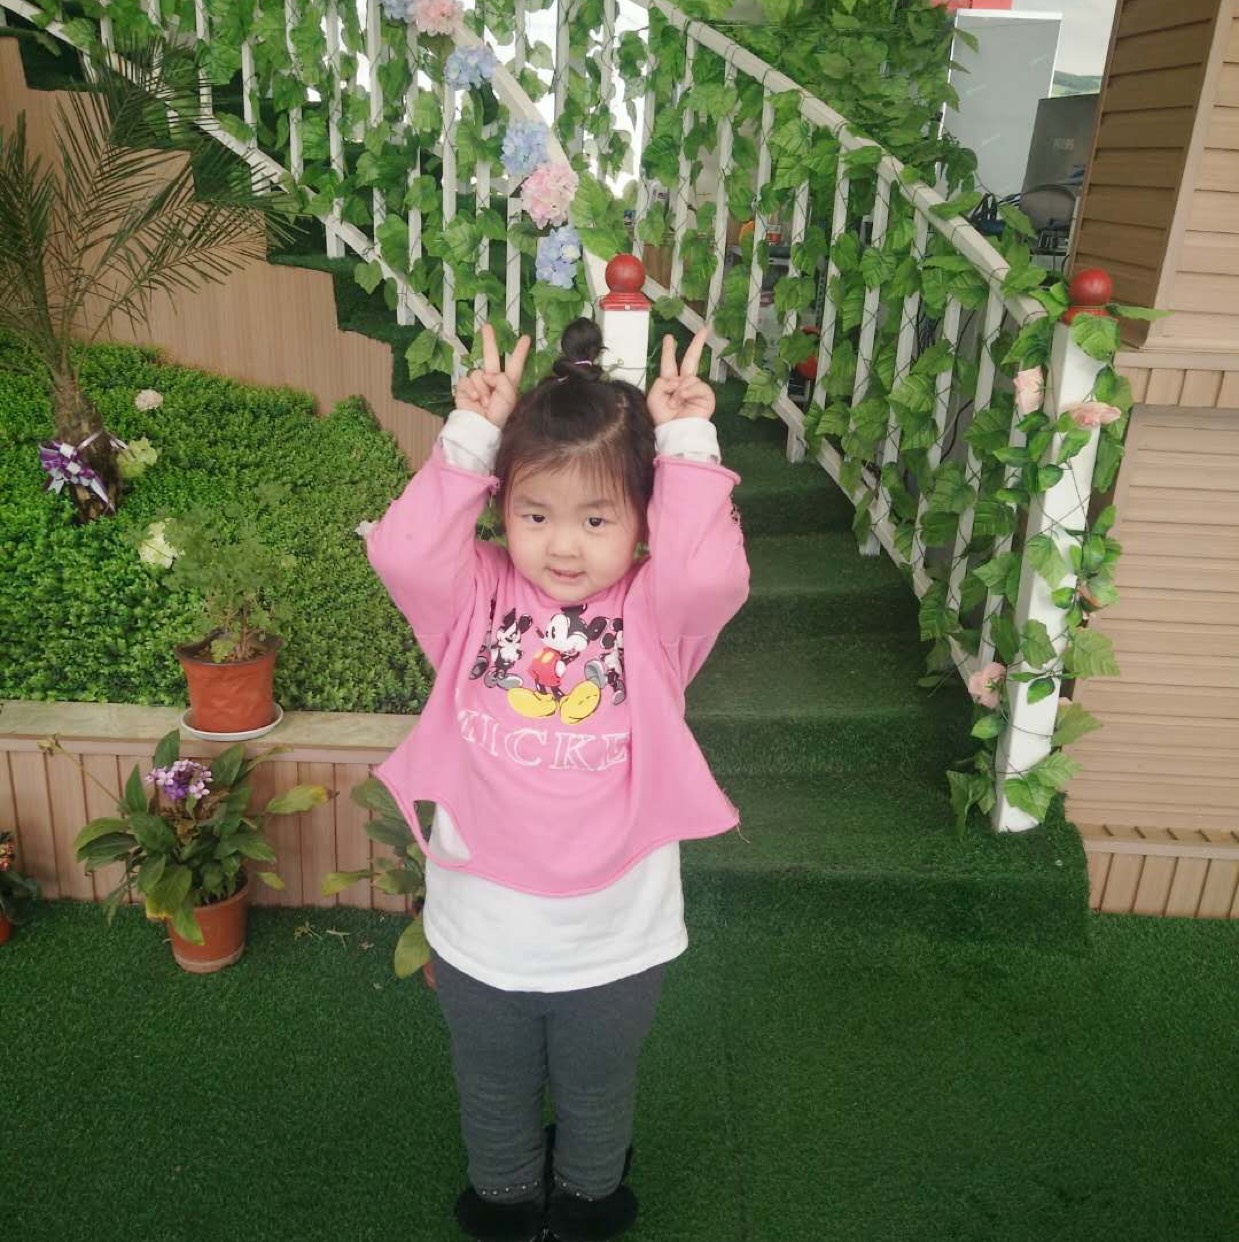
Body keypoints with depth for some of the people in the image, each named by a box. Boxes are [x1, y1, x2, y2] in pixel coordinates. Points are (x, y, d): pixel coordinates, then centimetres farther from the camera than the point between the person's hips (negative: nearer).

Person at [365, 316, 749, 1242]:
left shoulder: (653, 613, -13)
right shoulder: (476, 599, -10)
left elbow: (712, 576, -32)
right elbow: (401, 552, -26)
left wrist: (687, 444, -28)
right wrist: (472, 436, -28)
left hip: (616, 942, 0)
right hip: (481, 934, 1)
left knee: (598, 1102, 28)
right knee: (495, 1100, 29)